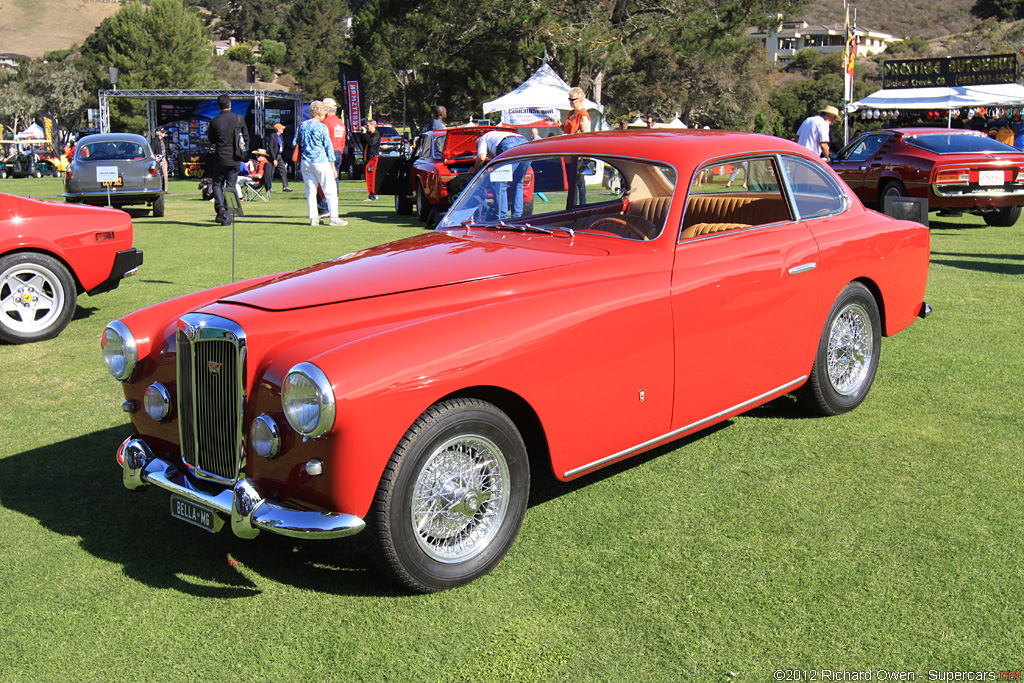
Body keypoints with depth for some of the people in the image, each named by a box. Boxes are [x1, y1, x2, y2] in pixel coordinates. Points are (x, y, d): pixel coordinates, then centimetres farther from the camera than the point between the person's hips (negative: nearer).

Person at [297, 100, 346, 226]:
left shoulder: (302, 125, 10)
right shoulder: (321, 127, -7)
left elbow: (298, 143, 16)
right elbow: (328, 147, -6)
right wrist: (333, 167, -4)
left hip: (305, 162, 6)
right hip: (320, 161, -6)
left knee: (310, 191, 9)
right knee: (330, 190, 0)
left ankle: (313, 218, 7)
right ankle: (333, 218, -2)